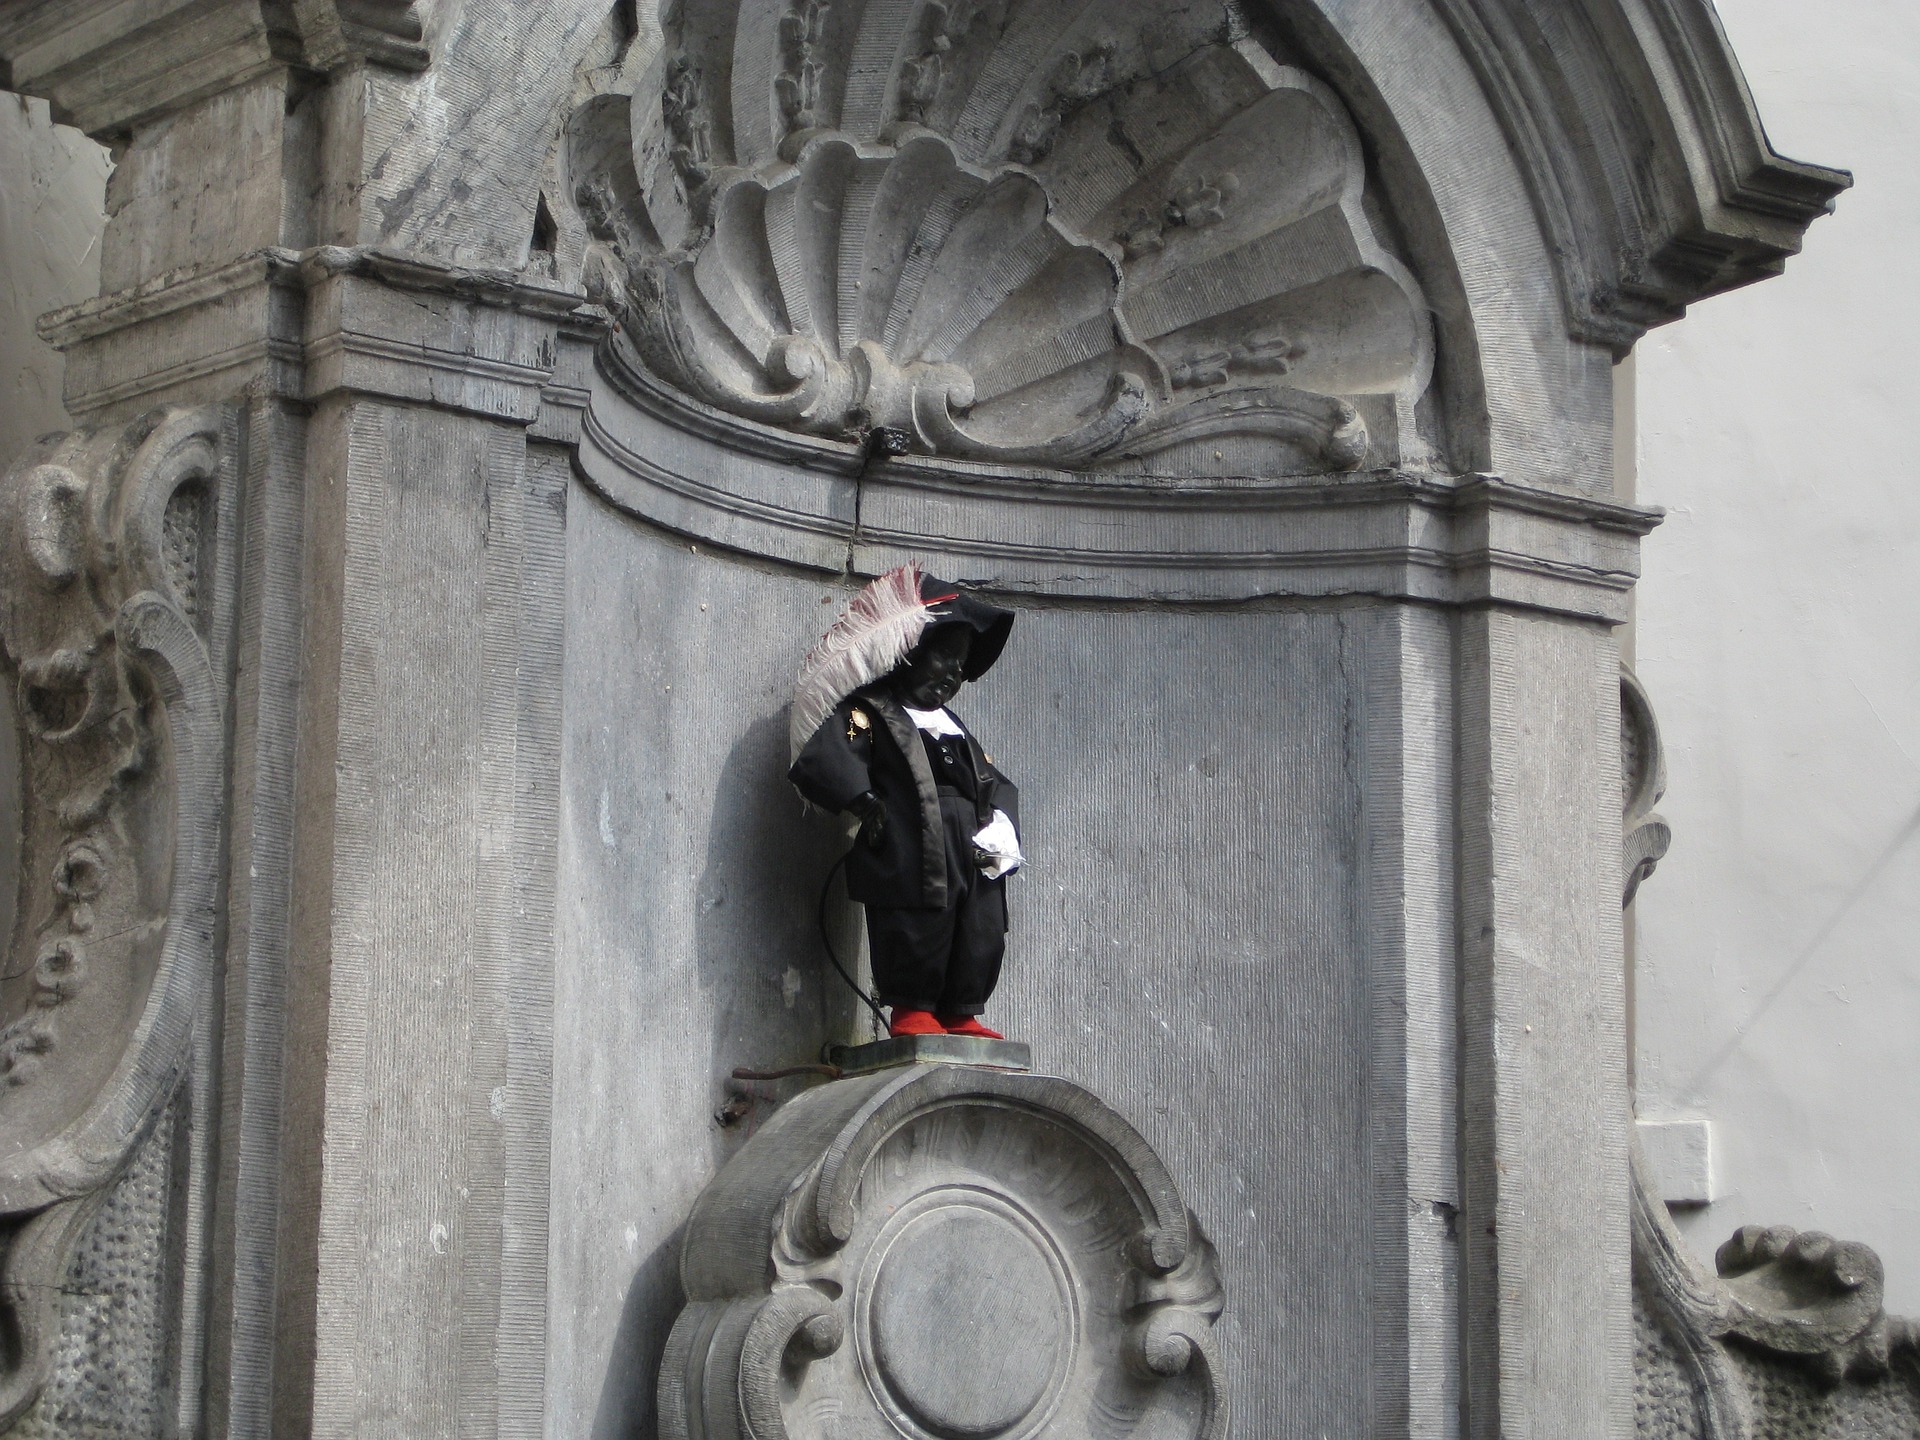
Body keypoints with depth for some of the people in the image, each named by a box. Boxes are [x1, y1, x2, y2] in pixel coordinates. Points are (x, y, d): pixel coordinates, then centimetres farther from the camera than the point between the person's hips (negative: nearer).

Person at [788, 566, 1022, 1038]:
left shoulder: (952, 727, 28)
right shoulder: (869, 712, 1)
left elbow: (995, 783, 24)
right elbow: (822, 760, -14)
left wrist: (999, 826, 5)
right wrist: (865, 802, -21)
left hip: (972, 857, 8)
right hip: (911, 857, -8)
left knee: (983, 936, 5)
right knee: (918, 929, -10)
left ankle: (961, 1015, 14)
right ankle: (912, 1012, 4)